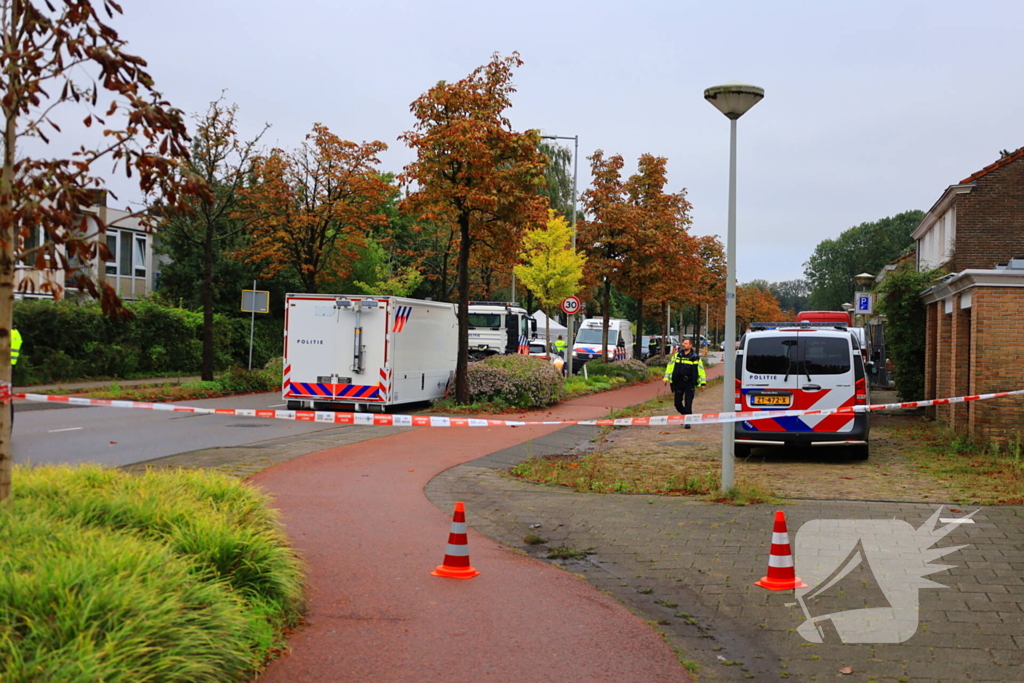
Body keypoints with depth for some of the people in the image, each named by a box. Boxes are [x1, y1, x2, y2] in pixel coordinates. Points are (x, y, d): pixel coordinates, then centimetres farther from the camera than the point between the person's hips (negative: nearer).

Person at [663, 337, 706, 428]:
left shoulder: (695, 357, 1)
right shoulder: (677, 355, 6)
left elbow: (701, 369, 6)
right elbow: (670, 366, 8)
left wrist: (703, 382, 3)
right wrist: (666, 378, 2)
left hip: (690, 384, -3)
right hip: (678, 383, 3)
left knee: (688, 404, -6)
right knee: (678, 403, 7)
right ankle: (685, 415, 32)